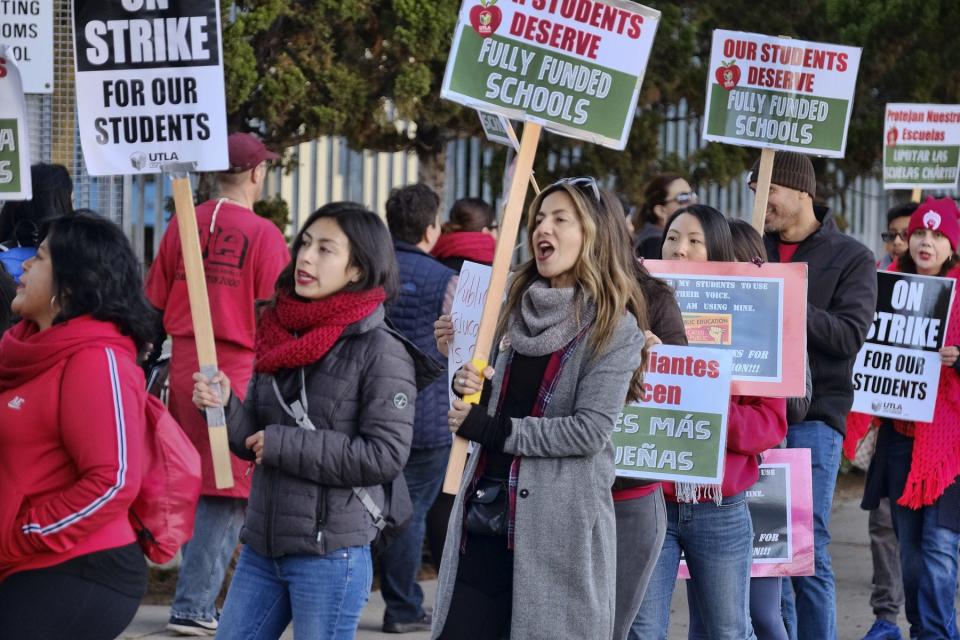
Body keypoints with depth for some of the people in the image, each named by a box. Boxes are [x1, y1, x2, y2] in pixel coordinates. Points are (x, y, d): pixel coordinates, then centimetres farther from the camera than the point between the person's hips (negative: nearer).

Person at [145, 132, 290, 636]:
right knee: (226, 493, -1)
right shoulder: (263, 234, -10)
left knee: (195, 488, 16)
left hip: (185, 368, 6)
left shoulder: (183, 226, 6)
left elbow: (154, 304, 11)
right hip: (240, 372, -6)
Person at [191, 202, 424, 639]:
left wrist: (282, 444, -14)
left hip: (330, 553, -7)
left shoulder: (382, 351, -10)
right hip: (262, 544, 7)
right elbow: (254, 441, 13)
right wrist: (225, 405, -10)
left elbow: (386, 455, -18)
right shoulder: (281, 332, 9)